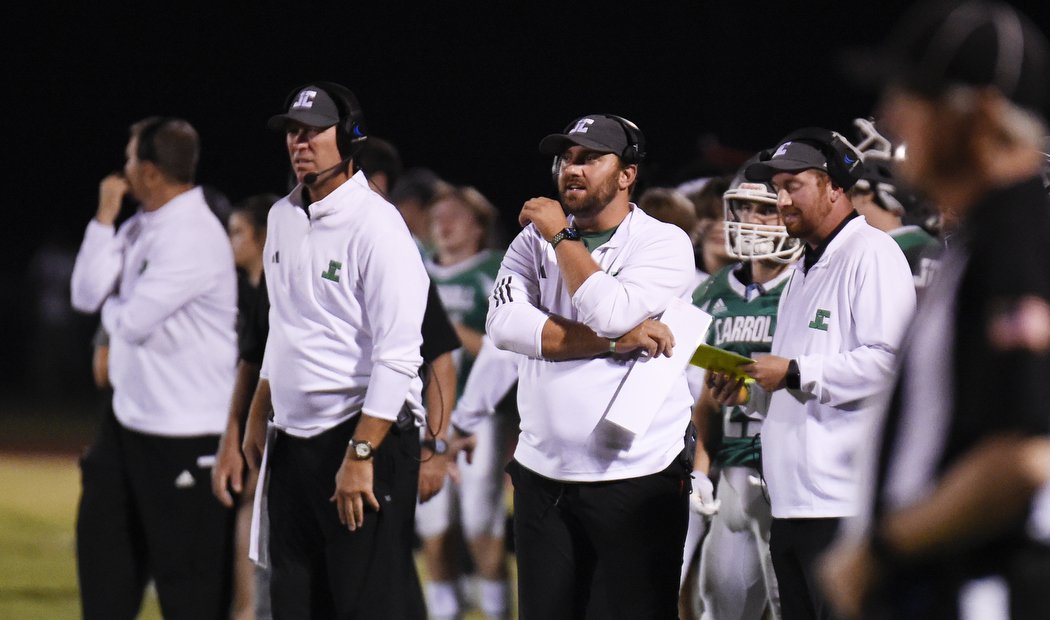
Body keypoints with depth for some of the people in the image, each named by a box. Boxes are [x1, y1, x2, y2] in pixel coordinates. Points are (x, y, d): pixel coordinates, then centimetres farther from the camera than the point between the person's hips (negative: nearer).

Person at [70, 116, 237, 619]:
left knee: (186, 567, -3)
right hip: (129, 417, 10)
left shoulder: (193, 237, -19)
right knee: (103, 538, 18)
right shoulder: (140, 227, 8)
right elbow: (86, 295, 4)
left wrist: (112, 307, 0)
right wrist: (104, 220, -2)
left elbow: (132, 321, -22)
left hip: (185, 435, -10)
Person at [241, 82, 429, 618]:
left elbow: (398, 357, -19)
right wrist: (257, 415, 21)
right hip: (292, 439, 9)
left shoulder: (376, 225, -14)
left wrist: (359, 455, -23)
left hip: (368, 433, -9)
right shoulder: (283, 217, 12)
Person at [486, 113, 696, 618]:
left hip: (638, 480, -4)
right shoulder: (535, 239, 9)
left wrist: (561, 235, -8)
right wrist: (617, 342, -14)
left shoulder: (665, 243, -3)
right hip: (542, 477, 4)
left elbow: (609, 313, -20)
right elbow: (504, 322, -8)